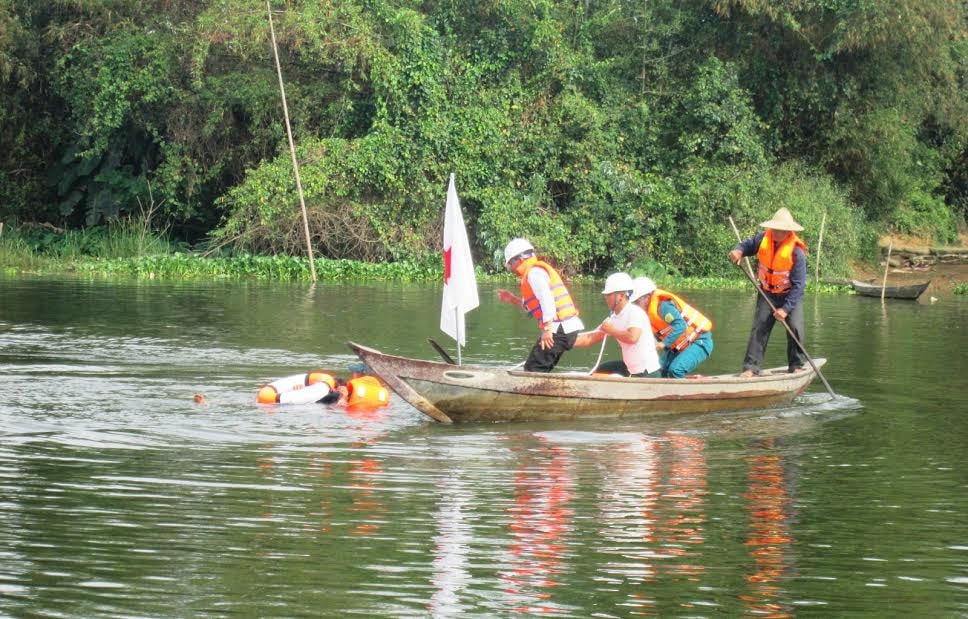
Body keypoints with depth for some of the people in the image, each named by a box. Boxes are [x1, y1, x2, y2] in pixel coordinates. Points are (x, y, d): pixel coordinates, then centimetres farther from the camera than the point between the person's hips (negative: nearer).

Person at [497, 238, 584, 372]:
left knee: (533, 370, -9)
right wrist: (514, 299, 25)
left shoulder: (534, 272, -7)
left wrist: (547, 328, -24)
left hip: (559, 329, -10)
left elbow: (546, 298, -21)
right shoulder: (538, 270, 24)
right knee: (541, 371, 14)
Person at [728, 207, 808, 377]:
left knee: (795, 328, -13)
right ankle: (751, 367, -9)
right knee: (759, 327, -7)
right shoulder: (764, 238, -12)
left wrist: (786, 308, -30)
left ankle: (797, 365, 5)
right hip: (767, 293, 3)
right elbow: (748, 244, 9)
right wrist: (738, 251, -18)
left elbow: (799, 284, -24)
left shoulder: (797, 251, -24)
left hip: (791, 294, -3)